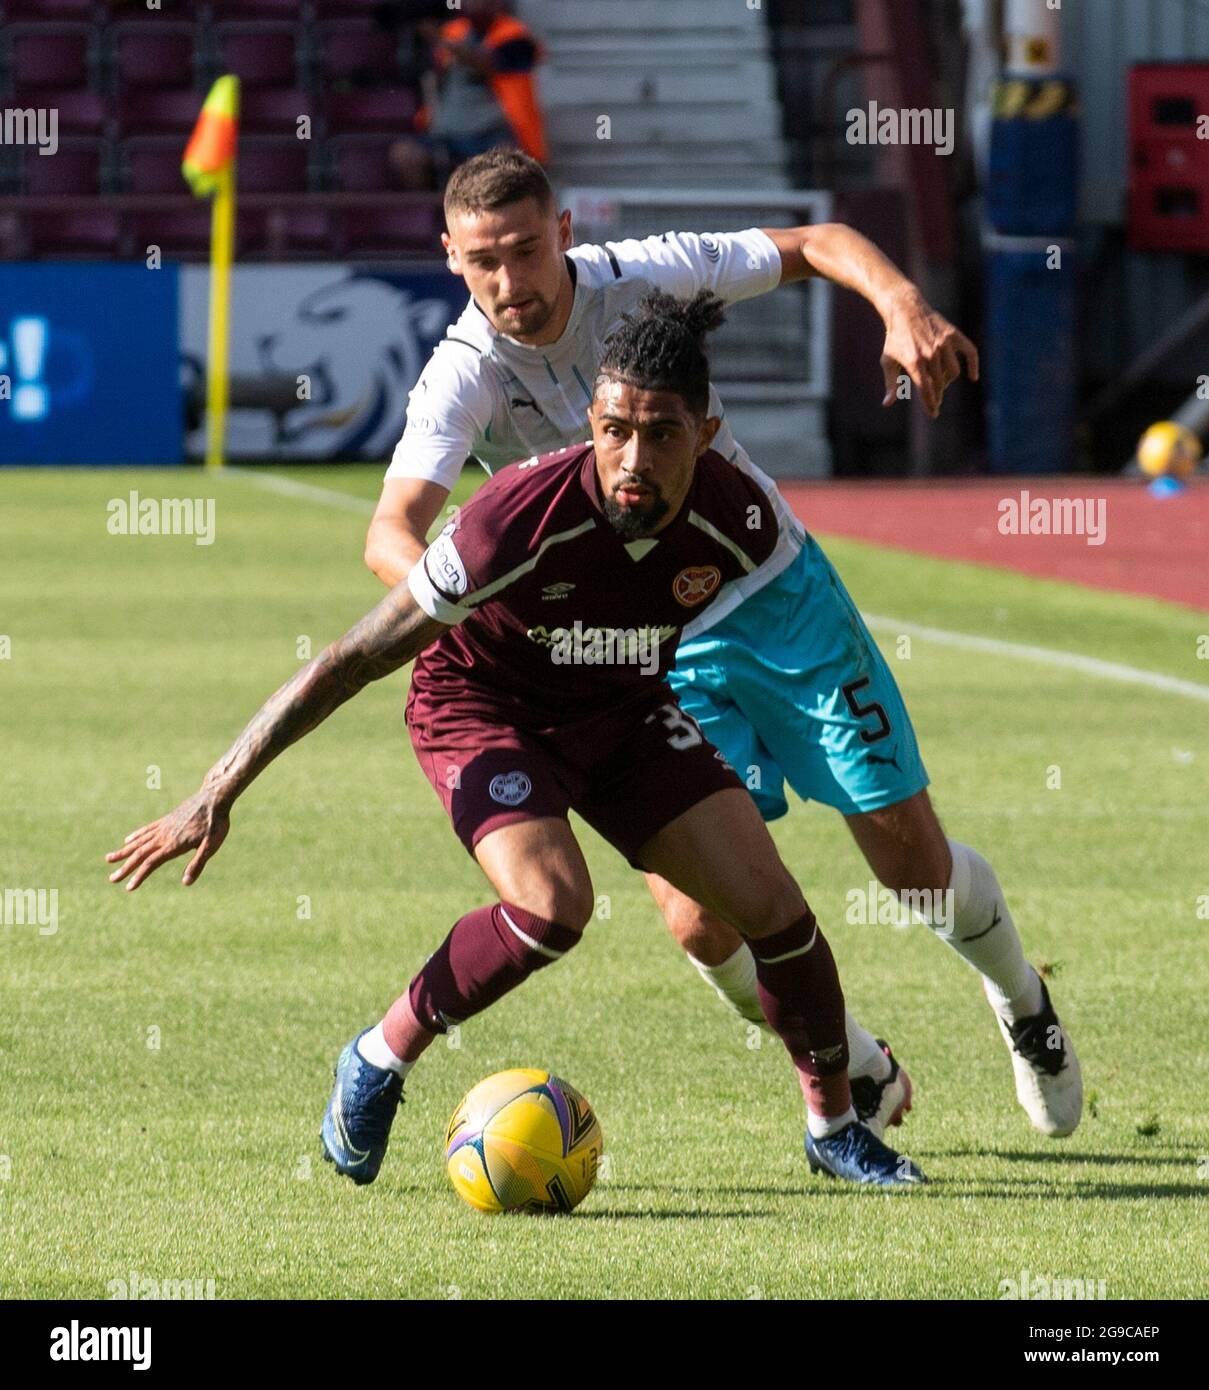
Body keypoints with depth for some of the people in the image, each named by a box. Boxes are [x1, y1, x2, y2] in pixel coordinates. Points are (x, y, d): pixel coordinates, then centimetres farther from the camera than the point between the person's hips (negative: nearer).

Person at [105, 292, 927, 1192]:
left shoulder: (738, 523, -24)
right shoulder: (524, 519, -36)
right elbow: (357, 659, -29)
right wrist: (218, 794, -27)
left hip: (628, 714, 4)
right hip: (484, 705, -4)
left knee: (771, 905, -6)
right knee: (554, 905, -30)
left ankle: (835, 1124, 19)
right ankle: (378, 1065, -8)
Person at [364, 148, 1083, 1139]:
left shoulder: (642, 278, -15)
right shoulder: (462, 377, -19)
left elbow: (817, 245, -3)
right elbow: (392, 532, -33)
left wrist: (902, 304, -24)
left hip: (779, 590, 1)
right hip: (654, 655, -1)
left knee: (912, 861, 2)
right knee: (702, 924, -15)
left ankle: (1020, 999, 37)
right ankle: (860, 1072, 15)